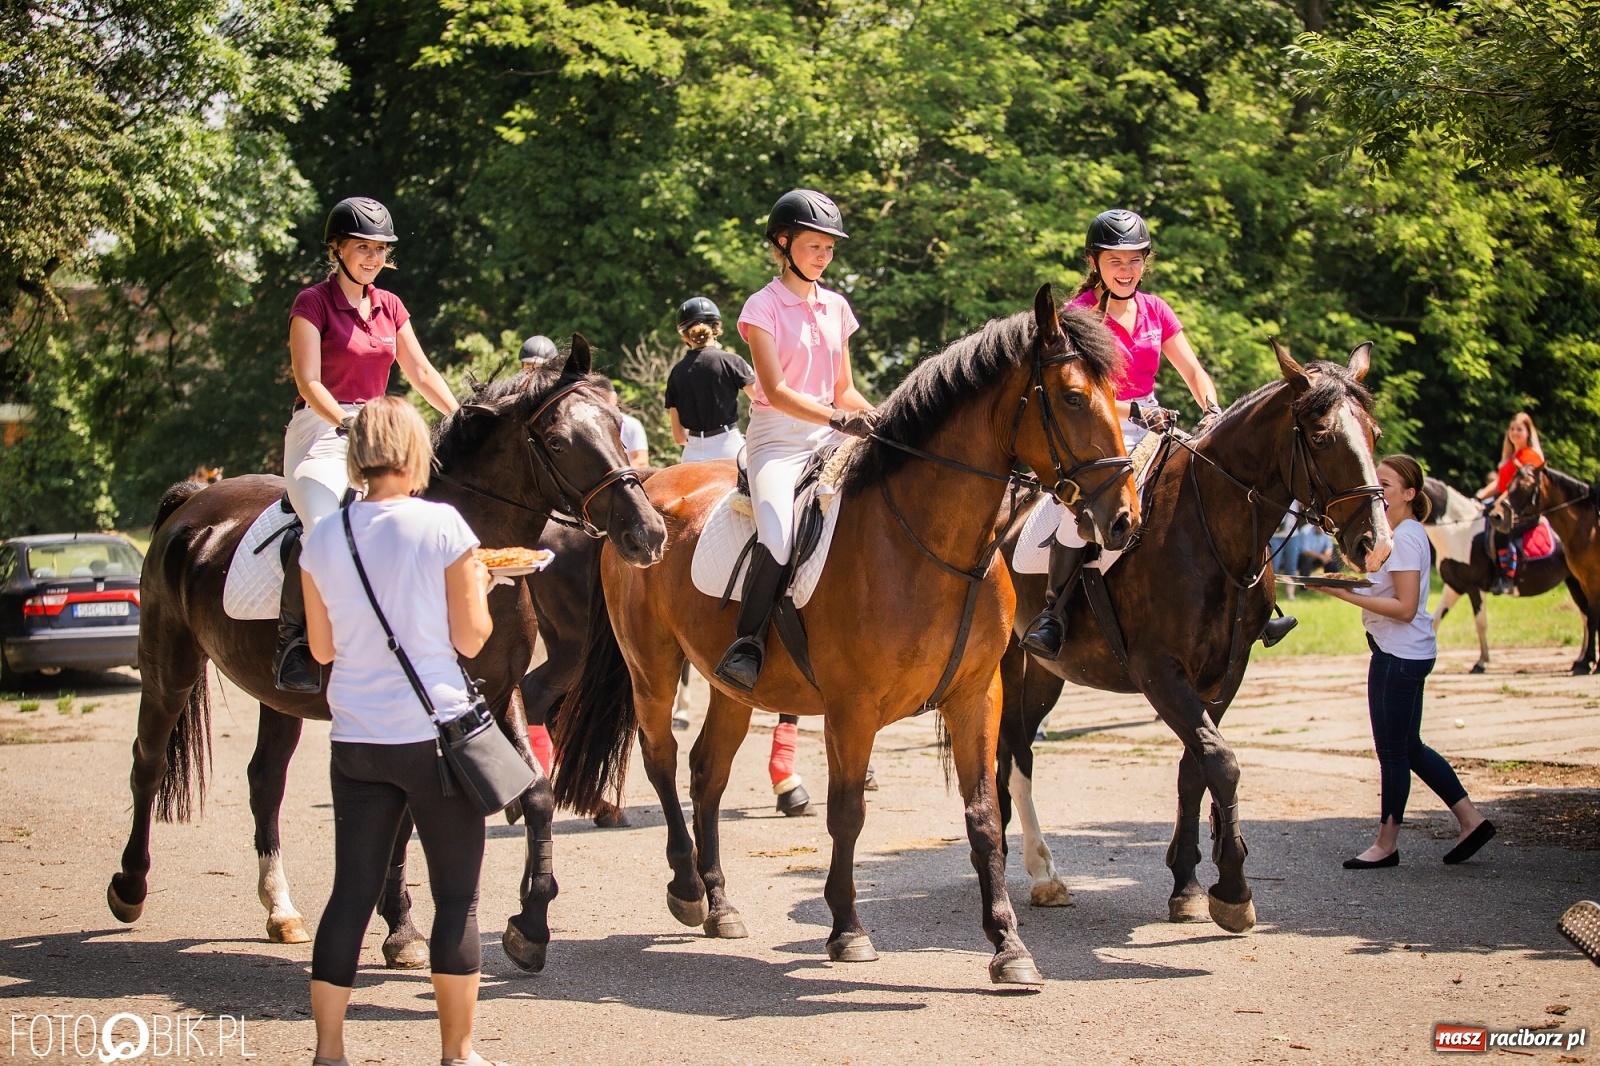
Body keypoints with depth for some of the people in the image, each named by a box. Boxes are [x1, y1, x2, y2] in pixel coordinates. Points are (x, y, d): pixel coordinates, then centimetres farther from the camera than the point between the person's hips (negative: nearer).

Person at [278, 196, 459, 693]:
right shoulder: (313, 303, -3)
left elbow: (422, 374, 18)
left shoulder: (389, 307, 16)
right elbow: (309, 382, -12)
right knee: (325, 527, -32)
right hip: (321, 432, -6)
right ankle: (291, 644, -21)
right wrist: (347, 424, -27)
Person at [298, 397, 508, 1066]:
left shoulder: (322, 540, 0)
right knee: (456, 897, 7)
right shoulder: (442, 526, -11)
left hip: (356, 741, 4)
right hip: (435, 735, -4)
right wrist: (477, 586, 10)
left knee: (352, 892, 10)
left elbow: (322, 648, 8)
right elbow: (470, 638, -8)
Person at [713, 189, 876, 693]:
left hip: (829, 437, 6)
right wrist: (837, 418, -27)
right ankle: (747, 644, -20)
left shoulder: (836, 307, 14)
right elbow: (776, 391, -14)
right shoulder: (763, 307, -3)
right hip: (777, 438, -6)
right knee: (779, 537, -31)